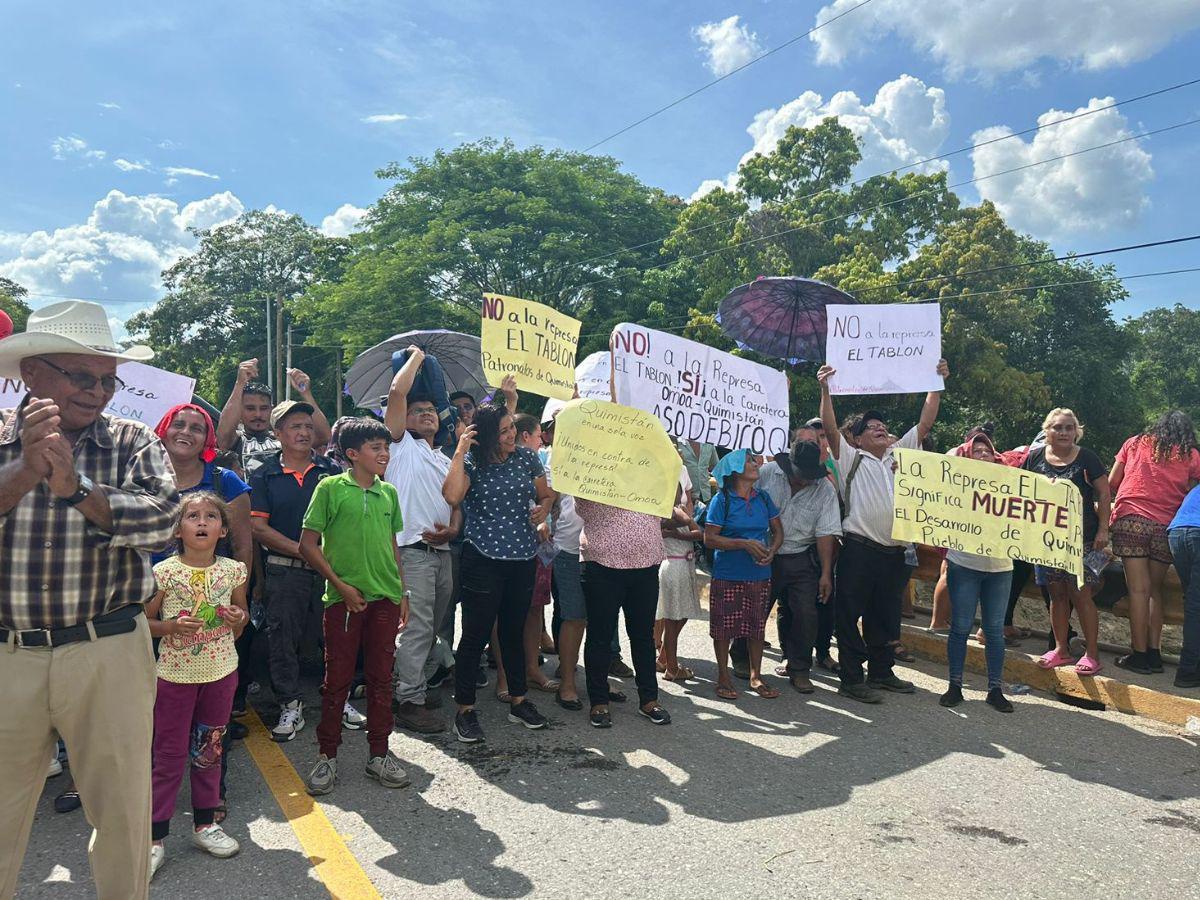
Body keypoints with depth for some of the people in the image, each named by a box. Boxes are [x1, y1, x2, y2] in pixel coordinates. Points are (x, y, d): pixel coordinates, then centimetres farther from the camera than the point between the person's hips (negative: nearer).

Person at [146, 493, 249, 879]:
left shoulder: (233, 570, -3)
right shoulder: (163, 572, -11)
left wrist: (239, 618, -11)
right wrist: (171, 626, -20)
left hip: (220, 672, 3)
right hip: (175, 674, -3)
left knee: (209, 750, 16)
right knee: (169, 756, 5)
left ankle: (204, 824, 31)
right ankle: (153, 838, 19)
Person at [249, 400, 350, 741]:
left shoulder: (331, 471, 6)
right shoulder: (264, 476, 2)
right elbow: (258, 527, -4)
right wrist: (302, 550, -12)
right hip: (284, 572, -1)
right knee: (284, 639, 5)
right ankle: (290, 706, 19)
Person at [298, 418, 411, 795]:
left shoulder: (388, 492, 9)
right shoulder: (330, 488, -5)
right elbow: (308, 544, -5)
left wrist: (403, 593, 13)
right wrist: (341, 585, -9)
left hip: (385, 598, 4)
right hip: (343, 598, -4)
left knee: (381, 677, 10)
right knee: (337, 678, 5)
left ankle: (378, 753, 22)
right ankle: (327, 756, 19)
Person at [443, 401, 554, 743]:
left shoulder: (527, 458, 4)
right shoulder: (471, 463, -8)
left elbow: (546, 494, 17)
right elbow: (452, 496, -27)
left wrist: (543, 508, -5)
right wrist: (460, 451, -24)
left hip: (522, 558, 4)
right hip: (483, 559, -4)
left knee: (515, 632, 16)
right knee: (475, 634, 0)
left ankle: (518, 701, 30)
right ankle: (465, 710, 13)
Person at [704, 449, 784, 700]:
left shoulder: (763, 498, 6)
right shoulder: (722, 500, -8)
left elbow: (777, 531, 12)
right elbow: (709, 538, -12)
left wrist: (772, 550, -8)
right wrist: (745, 543, -19)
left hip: (759, 575, 4)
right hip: (728, 576, -4)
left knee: (757, 626, 11)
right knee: (724, 626, 4)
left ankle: (756, 676, 25)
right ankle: (723, 677, 20)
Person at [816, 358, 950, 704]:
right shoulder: (850, 458, 3)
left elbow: (925, 423, 15)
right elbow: (830, 429, -10)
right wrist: (825, 390, -19)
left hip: (895, 552, 6)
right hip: (859, 549, -6)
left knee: (886, 617, 16)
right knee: (850, 615, -1)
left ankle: (881, 672, 28)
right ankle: (851, 679, 6)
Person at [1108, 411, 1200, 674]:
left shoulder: (1135, 443, 14)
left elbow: (1111, 482, 14)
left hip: (1130, 519, -1)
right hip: (1167, 526, 1)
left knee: (1139, 589, -1)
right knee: (1154, 590, 11)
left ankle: (1139, 655, -1)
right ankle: (1154, 654, 11)